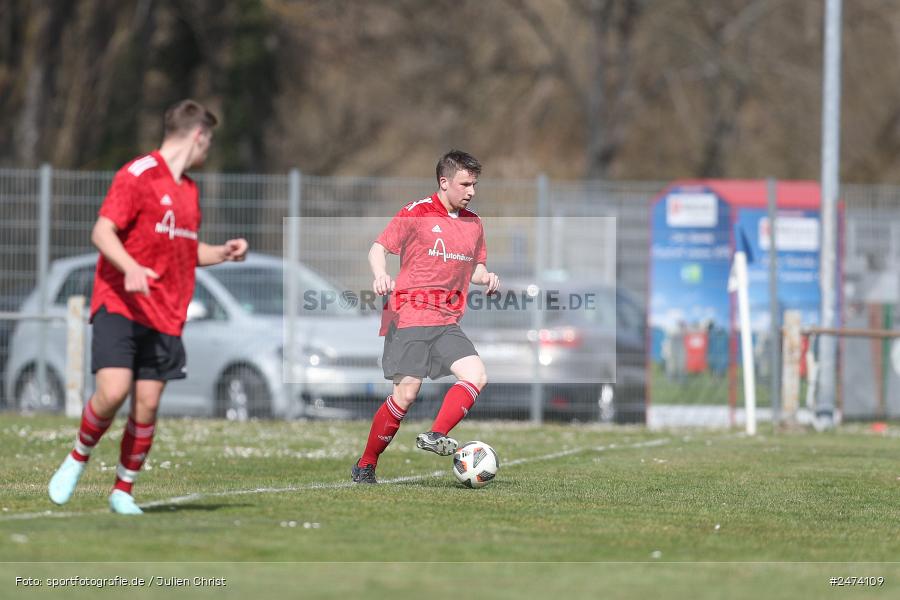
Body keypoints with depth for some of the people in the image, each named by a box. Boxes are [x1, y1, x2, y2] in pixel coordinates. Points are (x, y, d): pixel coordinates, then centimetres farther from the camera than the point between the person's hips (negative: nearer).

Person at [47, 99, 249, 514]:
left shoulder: (188, 189, 18)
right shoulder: (137, 176, -7)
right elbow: (102, 232, -14)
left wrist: (223, 253, 13)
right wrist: (131, 267, -31)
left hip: (165, 318, 7)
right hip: (119, 306, -6)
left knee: (147, 404, -1)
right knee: (113, 391, -19)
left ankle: (123, 492, 11)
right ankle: (76, 460, 7)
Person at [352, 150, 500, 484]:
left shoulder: (473, 224, 14)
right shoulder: (416, 214, -3)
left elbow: (476, 267, 24)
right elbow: (379, 247, -1)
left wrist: (486, 277, 0)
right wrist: (380, 275, -22)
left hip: (447, 321, 6)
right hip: (409, 315, -6)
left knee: (476, 376, -15)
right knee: (406, 392, -10)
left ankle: (436, 437, -16)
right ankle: (365, 466, 2)